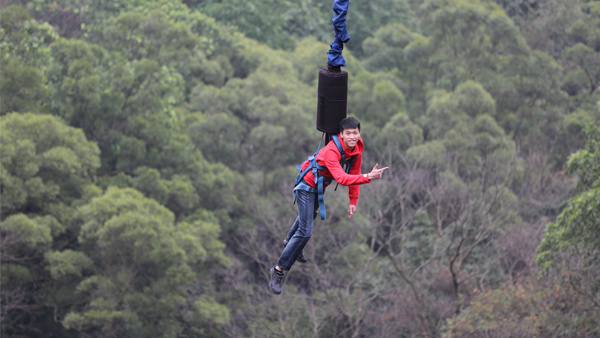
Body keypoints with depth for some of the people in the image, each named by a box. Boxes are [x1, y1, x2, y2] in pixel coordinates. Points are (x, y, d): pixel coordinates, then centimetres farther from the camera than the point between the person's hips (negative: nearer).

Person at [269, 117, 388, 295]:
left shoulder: (357, 148, -14)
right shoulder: (331, 151, -39)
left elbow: (354, 173, -2)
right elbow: (342, 178, -51)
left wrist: (353, 201, 0)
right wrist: (368, 177, -60)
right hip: (307, 185, -9)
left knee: (310, 215, 34)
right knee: (305, 231, -12)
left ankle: (290, 240, 63)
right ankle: (278, 270, -2)